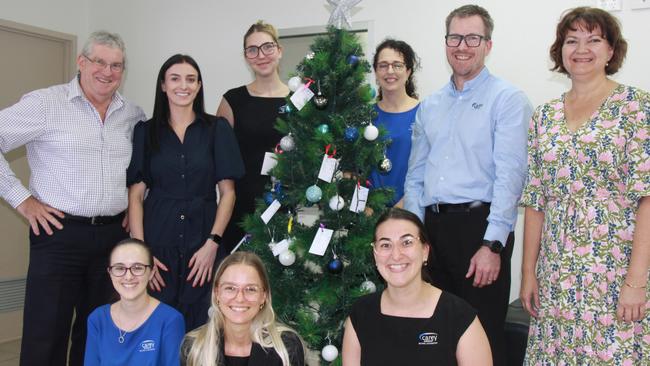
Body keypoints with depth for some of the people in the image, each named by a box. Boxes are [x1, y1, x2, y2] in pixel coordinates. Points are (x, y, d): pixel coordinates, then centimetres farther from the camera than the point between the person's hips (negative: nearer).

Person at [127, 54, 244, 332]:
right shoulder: (145, 131, 7)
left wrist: (212, 243, -9)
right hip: (157, 240, 1)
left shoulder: (217, 129, 4)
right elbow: (136, 193, 3)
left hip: (203, 239, 0)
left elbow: (227, 192, 1)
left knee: (200, 325, 1)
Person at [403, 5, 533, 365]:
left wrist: (493, 244, -18)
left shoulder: (507, 99, -3)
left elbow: (509, 175, -12)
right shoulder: (429, 106, 15)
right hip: (432, 227, 6)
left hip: (478, 224, -5)